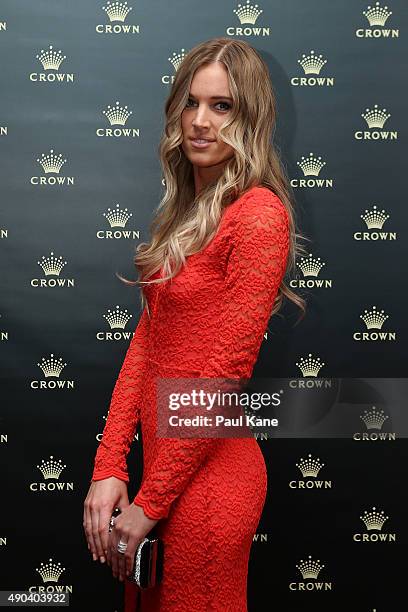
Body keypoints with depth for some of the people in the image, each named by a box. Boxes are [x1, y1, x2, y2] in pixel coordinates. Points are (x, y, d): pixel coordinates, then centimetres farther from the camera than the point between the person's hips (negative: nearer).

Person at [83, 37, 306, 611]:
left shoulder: (259, 215, -16)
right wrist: (109, 468, -2)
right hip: (158, 453, 8)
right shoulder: (185, 211, 10)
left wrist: (148, 503, -13)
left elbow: (225, 375, -19)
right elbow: (145, 341, 5)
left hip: (208, 475, -8)